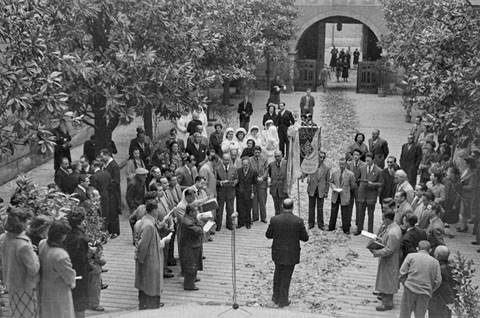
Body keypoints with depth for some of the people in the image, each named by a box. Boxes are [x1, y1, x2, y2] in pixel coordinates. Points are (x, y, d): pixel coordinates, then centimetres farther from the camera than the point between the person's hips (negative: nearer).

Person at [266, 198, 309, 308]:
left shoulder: (274, 219, -14)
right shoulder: (298, 221, -18)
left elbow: (268, 235, -3)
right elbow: (305, 238, -8)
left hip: (278, 252, 2)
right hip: (291, 254, -2)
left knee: (278, 273, 23)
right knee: (286, 276, 12)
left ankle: (276, 297, 33)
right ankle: (283, 300, 23)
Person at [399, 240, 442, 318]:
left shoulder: (411, 256, 5)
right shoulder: (435, 262, 10)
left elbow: (402, 273, -2)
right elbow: (438, 281, 4)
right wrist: (429, 290, 15)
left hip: (410, 290, -1)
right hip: (424, 294, 2)